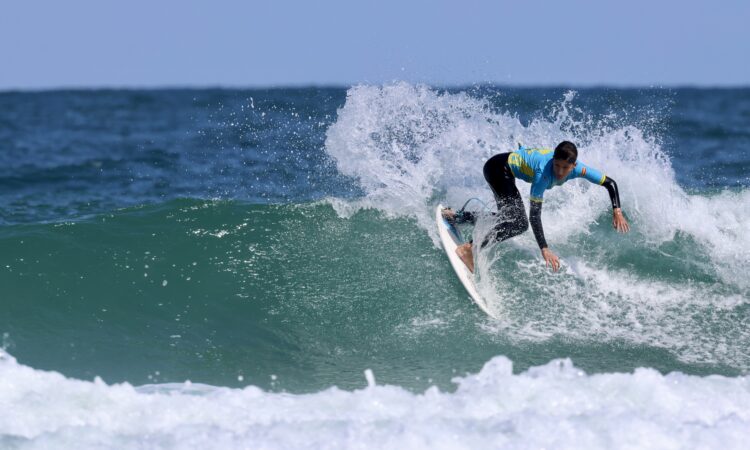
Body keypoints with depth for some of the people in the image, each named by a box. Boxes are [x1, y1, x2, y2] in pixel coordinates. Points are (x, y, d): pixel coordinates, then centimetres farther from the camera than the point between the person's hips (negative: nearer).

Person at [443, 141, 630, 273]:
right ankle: (469, 250, -26)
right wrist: (544, 249, -42)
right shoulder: (544, 173, -37)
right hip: (498, 168, -8)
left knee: (508, 219, 19)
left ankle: (458, 216, 25)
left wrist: (617, 211, -23)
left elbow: (610, 183, -10)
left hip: (508, 170, 8)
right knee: (520, 223, -22)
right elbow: (535, 214, -37)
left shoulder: (576, 168, -20)